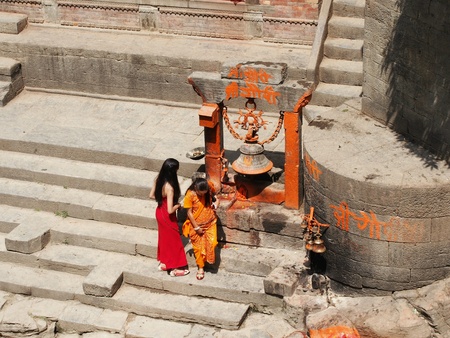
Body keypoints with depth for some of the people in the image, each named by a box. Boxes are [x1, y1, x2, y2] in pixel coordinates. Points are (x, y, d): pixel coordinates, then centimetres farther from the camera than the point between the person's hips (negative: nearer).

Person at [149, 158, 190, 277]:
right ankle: (175, 268, 27)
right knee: (173, 240, 11)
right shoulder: (169, 187, -35)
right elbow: (170, 210, -33)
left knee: (164, 238, 26)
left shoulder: (158, 179, -11)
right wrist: (178, 205, -14)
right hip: (167, 217, -8)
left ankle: (163, 263, 43)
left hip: (160, 212, 8)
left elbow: (152, 195, 4)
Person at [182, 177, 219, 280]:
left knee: (212, 242, -10)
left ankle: (209, 260, 18)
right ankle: (201, 267, 25)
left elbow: (215, 198, 8)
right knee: (199, 246, 7)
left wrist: (216, 203, -16)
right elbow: (189, 213, -15)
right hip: (197, 225, -2)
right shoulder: (190, 195, -22)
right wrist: (196, 228, -12)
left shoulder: (209, 188, -13)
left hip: (210, 222, 2)